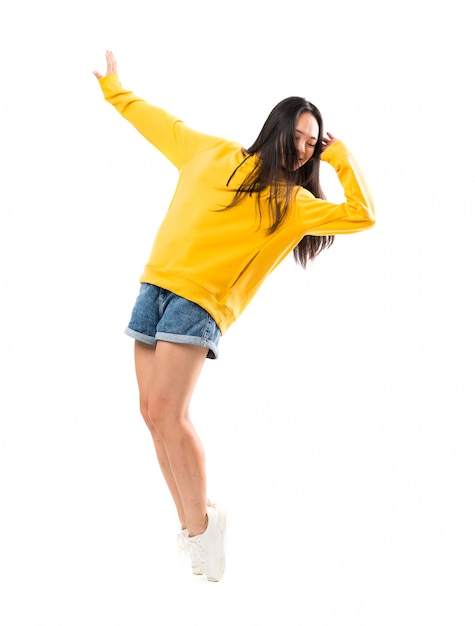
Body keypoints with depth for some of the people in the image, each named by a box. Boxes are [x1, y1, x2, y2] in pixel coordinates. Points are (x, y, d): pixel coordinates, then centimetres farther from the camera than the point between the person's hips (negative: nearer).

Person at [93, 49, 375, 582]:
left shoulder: (293, 202, 5)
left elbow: (360, 216, -2)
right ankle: (190, 523, 9)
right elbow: (160, 123, 28)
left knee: (167, 410, -20)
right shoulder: (211, 153, 15)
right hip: (156, 284, 4)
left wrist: (343, 158, 2)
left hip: (202, 302, -4)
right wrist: (113, 89, 37)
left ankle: (200, 522, -6)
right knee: (153, 412, -1)